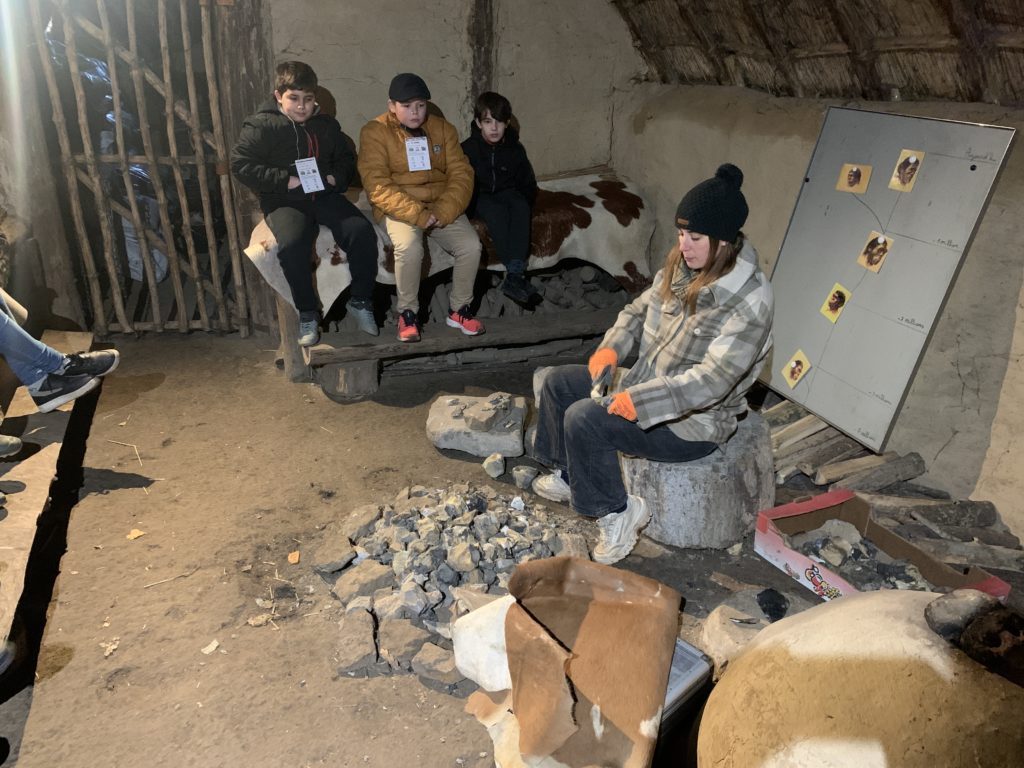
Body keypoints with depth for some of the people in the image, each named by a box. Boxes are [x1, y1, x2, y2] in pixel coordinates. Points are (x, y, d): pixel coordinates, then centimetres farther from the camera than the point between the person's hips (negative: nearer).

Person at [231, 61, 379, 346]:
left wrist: (336, 177, 2)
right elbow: (240, 165, -7)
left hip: (324, 195, 4)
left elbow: (346, 159, 25)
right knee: (292, 244, -35)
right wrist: (285, 180, -16)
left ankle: (360, 301, -5)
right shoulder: (261, 125, -1)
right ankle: (307, 312, -15)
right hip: (284, 200, -4)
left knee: (362, 232, -23)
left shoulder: (326, 125, 15)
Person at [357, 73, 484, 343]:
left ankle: (459, 309, 0)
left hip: (442, 206, 3)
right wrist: (417, 215, -25)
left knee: (471, 245, -22)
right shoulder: (375, 132, -5)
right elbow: (377, 186, -15)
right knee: (409, 246, -34)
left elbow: (461, 174, -1)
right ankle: (407, 312, -11)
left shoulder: (443, 128, 6)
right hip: (399, 208, -3)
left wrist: (442, 212, -17)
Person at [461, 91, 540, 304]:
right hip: (480, 197, -2)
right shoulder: (468, 149, -8)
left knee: (521, 206, -33)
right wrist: (470, 209, -19)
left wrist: (524, 206, -5)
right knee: (496, 211, -36)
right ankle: (517, 274, -37)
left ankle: (514, 275, -42)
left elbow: (528, 184, 10)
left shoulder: (515, 149, 1)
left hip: (506, 192, 2)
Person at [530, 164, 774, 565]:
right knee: (559, 381, 6)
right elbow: (641, 308, 12)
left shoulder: (749, 300, -26)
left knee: (584, 419, -25)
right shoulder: (682, 265, -1)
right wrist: (612, 346, -6)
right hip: (649, 381, 9)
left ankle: (617, 512, -3)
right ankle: (568, 475, 25)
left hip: (693, 422, -9)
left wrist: (641, 400, -37)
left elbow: (714, 378, -32)